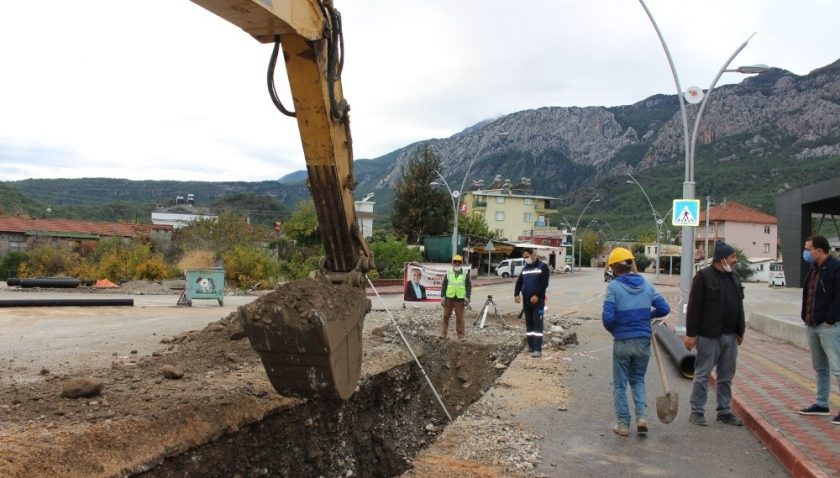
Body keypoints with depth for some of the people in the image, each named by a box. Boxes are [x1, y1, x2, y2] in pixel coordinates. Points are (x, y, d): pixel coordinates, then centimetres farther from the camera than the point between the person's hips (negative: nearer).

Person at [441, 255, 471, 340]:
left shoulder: (465, 274, 6)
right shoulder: (448, 273, 7)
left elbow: (469, 286, 6)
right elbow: (443, 285, 7)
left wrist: (467, 297, -3)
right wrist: (442, 296, -1)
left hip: (460, 299, -1)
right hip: (449, 298, 1)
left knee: (460, 318, 2)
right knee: (446, 316, 4)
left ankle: (461, 335, 9)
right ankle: (443, 334, 11)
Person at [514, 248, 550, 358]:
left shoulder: (543, 267, -4)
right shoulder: (525, 269, 15)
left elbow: (544, 283, -13)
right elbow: (519, 282, 12)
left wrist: (537, 295, -22)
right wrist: (516, 294, -4)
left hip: (538, 300, -6)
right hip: (526, 301, 6)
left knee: (537, 325, -8)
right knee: (529, 324, 10)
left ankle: (538, 349, -10)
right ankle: (531, 346, 19)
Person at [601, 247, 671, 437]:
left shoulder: (614, 286, -11)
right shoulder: (646, 285, 2)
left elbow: (607, 316, -17)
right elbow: (664, 308, 2)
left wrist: (613, 330, 2)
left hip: (622, 342, -3)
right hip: (643, 341, 4)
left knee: (620, 384, 11)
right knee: (638, 380, 21)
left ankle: (623, 424, 15)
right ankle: (642, 416, 6)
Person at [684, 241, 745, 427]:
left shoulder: (733, 277, 14)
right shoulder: (703, 277, -10)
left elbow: (739, 307, 21)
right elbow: (694, 307, -13)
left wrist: (740, 331, 18)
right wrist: (691, 334, -15)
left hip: (730, 336, 7)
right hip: (708, 335, -7)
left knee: (727, 376, 13)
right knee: (702, 375, 0)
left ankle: (725, 412, 23)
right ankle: (696, 412, 9)